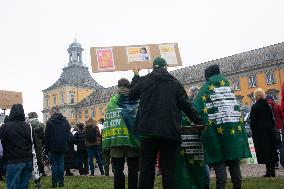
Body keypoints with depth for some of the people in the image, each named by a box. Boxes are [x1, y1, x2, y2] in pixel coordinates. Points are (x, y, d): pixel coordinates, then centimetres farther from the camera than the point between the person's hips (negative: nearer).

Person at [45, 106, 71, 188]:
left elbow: (47, 136, -6)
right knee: (61, 163, 8)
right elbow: (68, 134, 8)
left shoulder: (50, 121, -8)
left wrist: (47, 147, 2)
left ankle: (54, 182, 4)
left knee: (54, 164, 3)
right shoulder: (65, 121, 4)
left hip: (53, 147, -3)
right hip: (62, 146, 3)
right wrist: (66, 146, 13)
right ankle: (61, 181, 8)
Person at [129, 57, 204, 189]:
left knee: (146, 168, 7)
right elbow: (186, 105, 2)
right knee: (168, 168, 5)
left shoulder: (143, 81, 6)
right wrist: (199, 122, 7)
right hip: (170, 132, 0)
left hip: (148, 131, 0)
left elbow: (131, 95, 20)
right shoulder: (174, 83, 7)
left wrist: (136, 77, 33)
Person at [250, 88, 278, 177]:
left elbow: (253, 121, -11)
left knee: (264, 150, -2)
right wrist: (272, 128, 18)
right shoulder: (268, 106, 6)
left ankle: (268, 170, -2)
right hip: (270, 130, 5)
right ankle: (272, 170, 17)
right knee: (271, 149, 10)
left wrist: (253, 132, -2)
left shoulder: (254, 107, -11)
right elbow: (272, 119, 11)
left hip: (260, 131, -5)